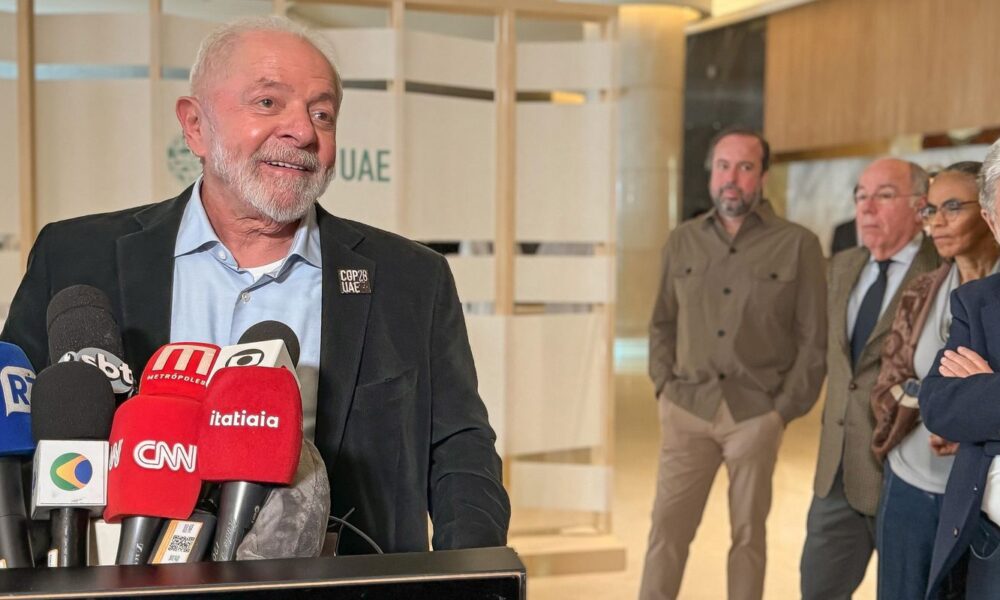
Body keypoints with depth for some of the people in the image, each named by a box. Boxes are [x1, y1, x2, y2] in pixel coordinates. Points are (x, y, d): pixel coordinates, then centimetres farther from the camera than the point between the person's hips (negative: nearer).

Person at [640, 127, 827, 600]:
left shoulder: (797, 245, -2)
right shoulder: (683, 241, 8)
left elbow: (814, 339, -2)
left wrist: (785, 409, -5)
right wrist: (664, 385, 4)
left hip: (755, 414, -2)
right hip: (687, 409, 2)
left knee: (748, 534, 9)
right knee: (667, 528, 0)